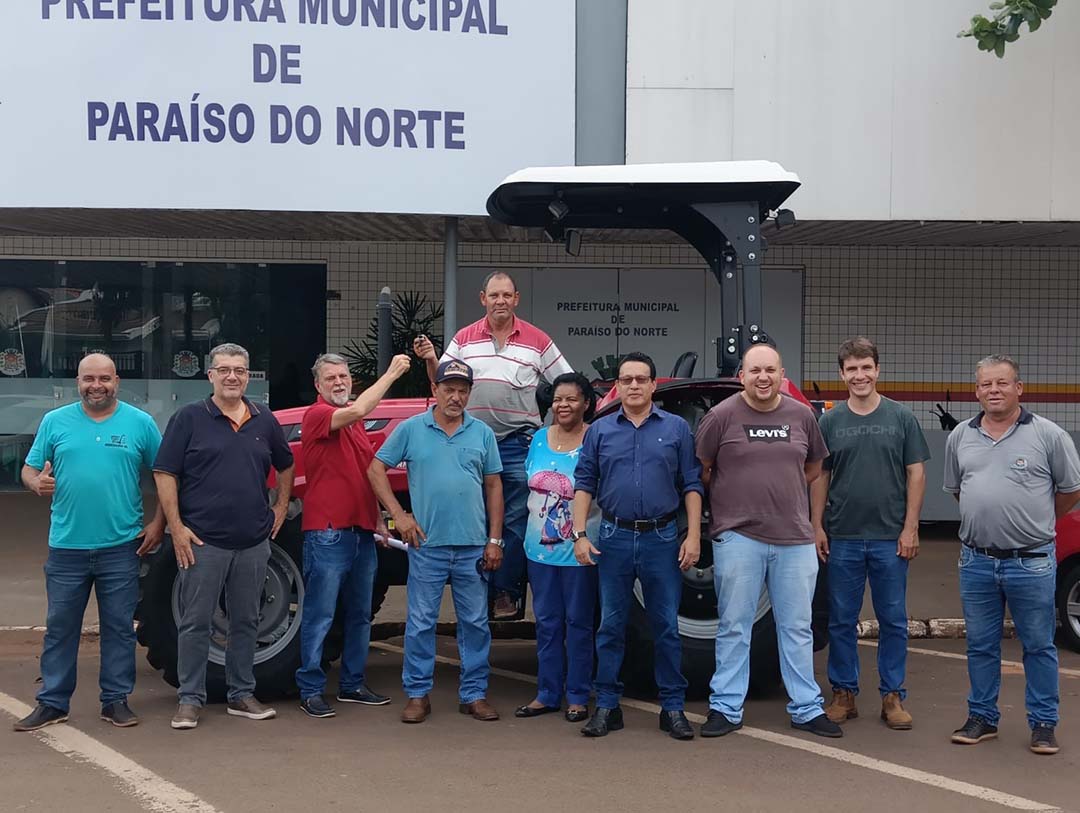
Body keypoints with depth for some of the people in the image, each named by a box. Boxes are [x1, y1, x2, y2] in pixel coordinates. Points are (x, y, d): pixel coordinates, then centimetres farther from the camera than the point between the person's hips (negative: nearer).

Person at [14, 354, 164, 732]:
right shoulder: (55, 421, 5)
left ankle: (116, 700, 17)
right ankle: (52, 703, 17)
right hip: (66, 546, 1)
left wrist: (158, 522, -1)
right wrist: (37, 483, -15)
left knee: (119, 627, 7)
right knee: (60, 627, 8)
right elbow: (29, 470, 8)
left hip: (121, 547, -1)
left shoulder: (140, 422, 2)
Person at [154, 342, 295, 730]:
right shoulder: (189, 418, -3)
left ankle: (242, 695, 21)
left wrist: (281, 506, 14)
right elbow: (165, 473, -5)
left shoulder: (264, 421, 10)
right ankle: (190, 699, 9)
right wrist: (176, 526, -11)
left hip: (253, 542, 4)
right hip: (204, 541, -4)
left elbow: (286, 465, 25)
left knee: (246, 622, 11)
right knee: (195, 622, 1)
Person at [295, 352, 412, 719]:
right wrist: (392, 373, -19)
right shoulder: (317, 415, -8)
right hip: (327, 533, -8)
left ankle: (352, 684, 22)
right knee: (320, 615, -4)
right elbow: (358, 410, -26)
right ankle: (311, 690, 1)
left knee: (360, 615, 13)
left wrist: (379, 519, 19)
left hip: (362, 533, 9)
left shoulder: (356, 424, 19)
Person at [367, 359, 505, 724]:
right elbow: (376, 470, 5)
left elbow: (493, 487, 9)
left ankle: (474, 694, 17)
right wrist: (399, 515, -4)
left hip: (472, 546, 2)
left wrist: (495, 540, 3)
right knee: (421, 622, 2)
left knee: (475, 623, 7)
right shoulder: (411, 429, 2)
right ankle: (418, 694, 12)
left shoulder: (482, 433, 7)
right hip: (427, 544, -2)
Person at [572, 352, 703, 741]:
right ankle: (606, 706, 13)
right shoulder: (600, 431, 7)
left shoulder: (676, 428, 5)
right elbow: (584, 484, 6)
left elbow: (691, 485, 4)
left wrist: (693, 536, -4)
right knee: (610, 625, 6)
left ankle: (673, 708, 12)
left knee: (667, 626, 4)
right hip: (614, 537, 1)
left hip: (662, 538, -1)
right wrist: (580, 534, -4)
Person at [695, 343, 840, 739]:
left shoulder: (802, 415, 6)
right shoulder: (721, 416, -4)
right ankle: (726, 708, 13)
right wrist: (728, 502, 7)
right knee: (734, 628, 4)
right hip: (738, 537, -3)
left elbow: (813, 467, 19)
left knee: (797, 628, 9)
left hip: (795, 538, 3)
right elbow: (701, 470, 4)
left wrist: (781, 493, 12)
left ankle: (806, 708, 18)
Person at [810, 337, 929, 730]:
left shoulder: (902, 418, 1)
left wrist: (910, 527, -5)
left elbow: (916, 474, 1)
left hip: (890, 538, -1)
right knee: (842, 621, 7)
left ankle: (893, 696, 14)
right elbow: (820, 477, 8)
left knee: (893, 621, 5)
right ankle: (843, 693, 16)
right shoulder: (830, 421, 4)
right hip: (842, 538, 1)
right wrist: (817, 527, 1)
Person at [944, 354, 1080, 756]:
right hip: (976, 560, 4)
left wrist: (1034, 521, 12)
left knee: (1038, 646, 6)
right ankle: (982, 717, 23)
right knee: (980, 645, 12)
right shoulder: (961, 437, 6)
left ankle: (1043, 723, 16)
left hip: (1031, 561, -3)